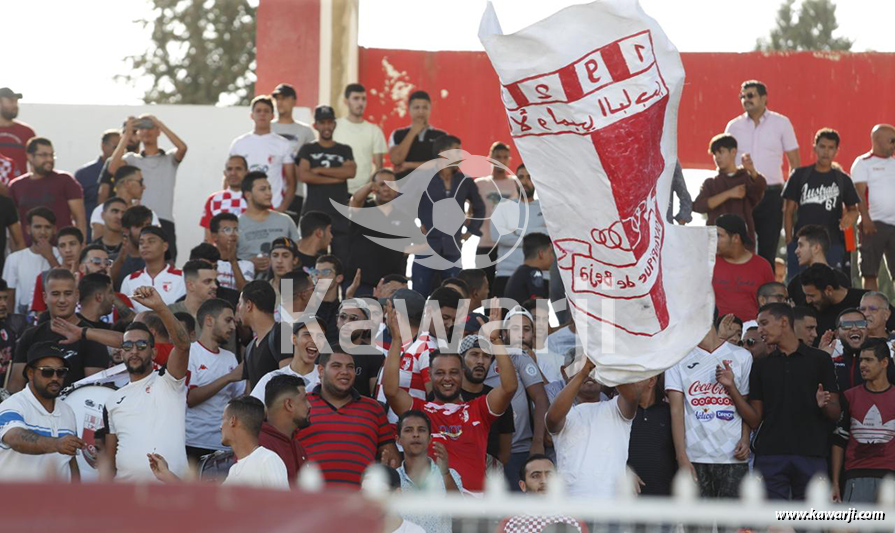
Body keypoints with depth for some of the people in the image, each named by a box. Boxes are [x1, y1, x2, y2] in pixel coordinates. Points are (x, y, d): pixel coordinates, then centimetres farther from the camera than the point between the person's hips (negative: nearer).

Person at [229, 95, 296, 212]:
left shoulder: (283, 144, 5)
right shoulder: (239, 144, 11)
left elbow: (291, 183, 5)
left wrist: (282, 208, -9)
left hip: (274, 208, -1)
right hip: (245, 208, 1)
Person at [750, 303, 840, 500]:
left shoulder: (819, 360, 9)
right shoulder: (761, 365, 16)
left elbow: (835, 414, 7)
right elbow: (755, 416, 11)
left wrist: (824, 405, -17)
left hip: (811, 456, -2)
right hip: (770, 455, 2)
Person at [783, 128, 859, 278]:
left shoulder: (843, 180, 9)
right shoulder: (800, 175, 7)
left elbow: (853, 208, 14)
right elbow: (789, 210, 8)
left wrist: (851, 216, -11)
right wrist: (789, 241, 1)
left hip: (833, 243, 0)